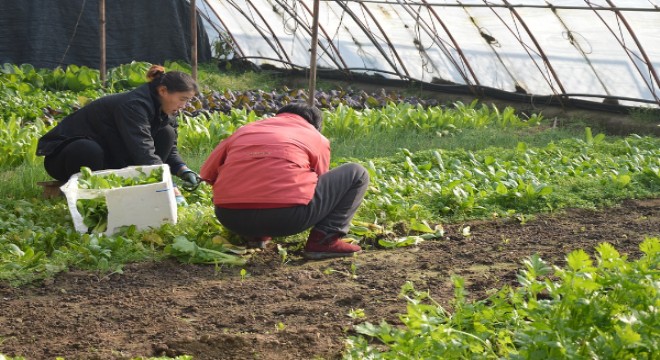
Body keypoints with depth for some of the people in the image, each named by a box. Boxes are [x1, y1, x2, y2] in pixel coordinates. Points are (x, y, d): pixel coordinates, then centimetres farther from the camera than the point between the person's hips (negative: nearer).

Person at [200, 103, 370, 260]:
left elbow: (207, 174, 23)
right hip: (287, 216, -4)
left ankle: (255, 235, 16)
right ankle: (324, 240, 1)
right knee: (357, 174, 15)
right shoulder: (317, 139, 18)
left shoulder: (244, 130, 25)